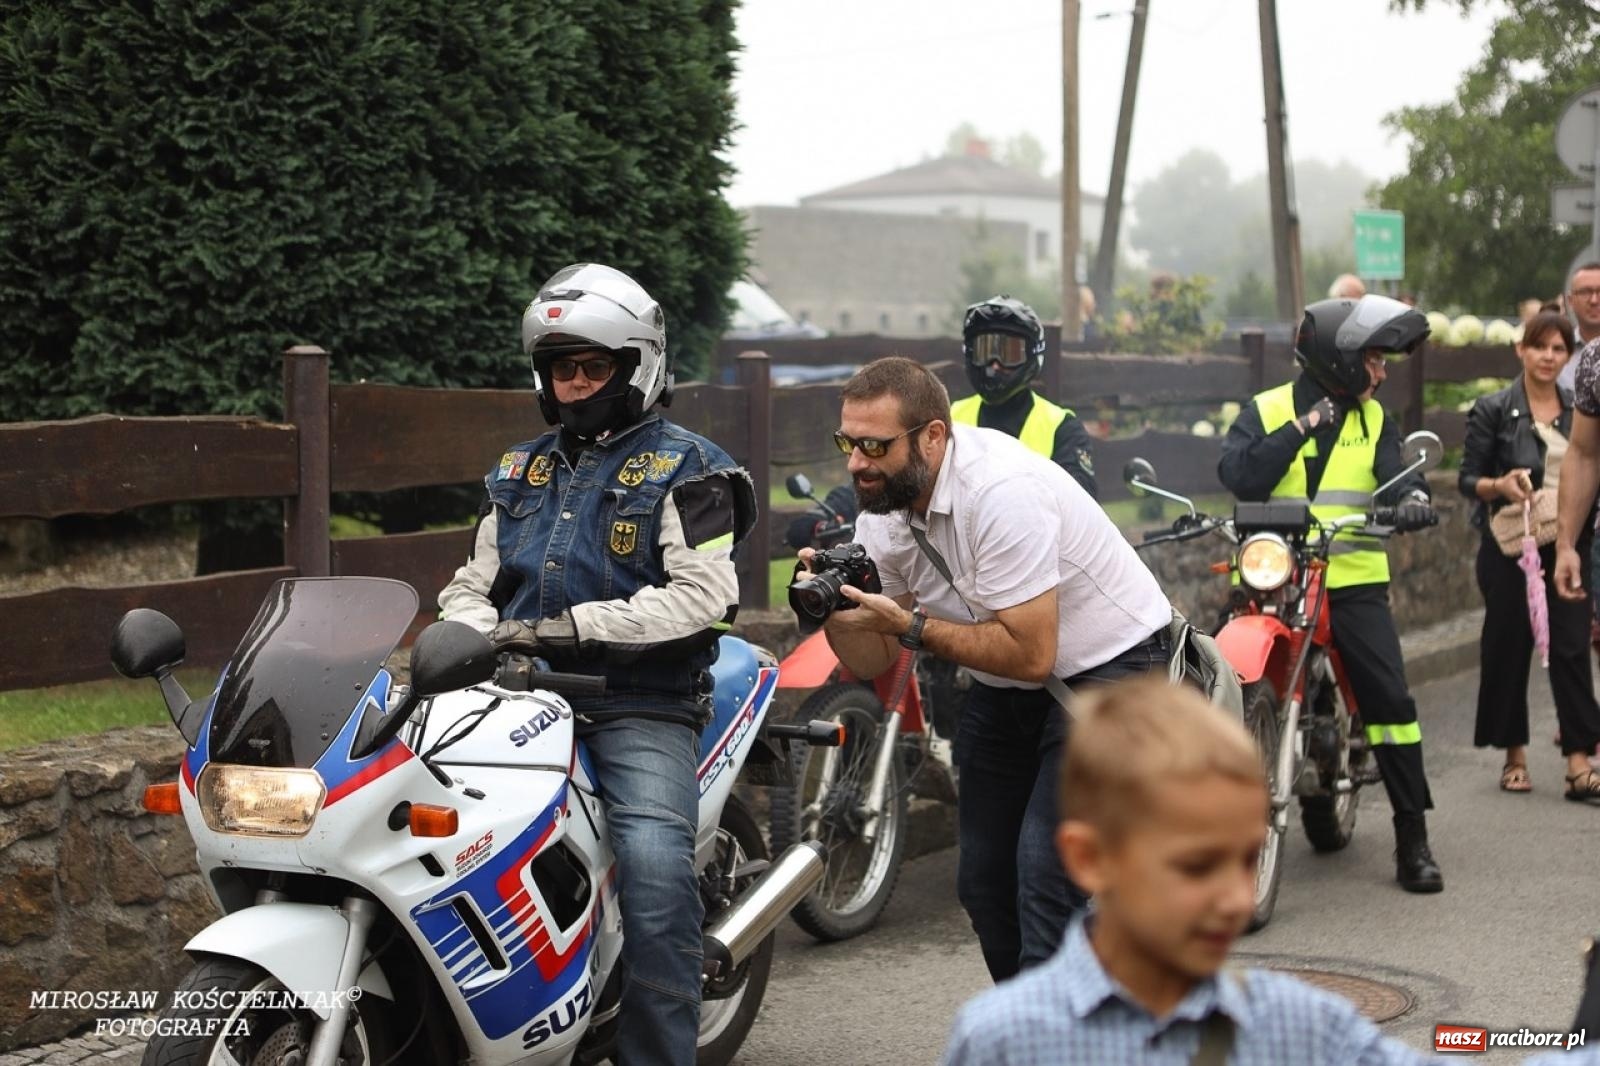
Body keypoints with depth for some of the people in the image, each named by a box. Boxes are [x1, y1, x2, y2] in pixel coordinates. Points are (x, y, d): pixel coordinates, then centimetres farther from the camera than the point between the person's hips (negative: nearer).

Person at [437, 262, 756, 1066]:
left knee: (654, 860, -26)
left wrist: (578, 625, -17)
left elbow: (704, 594, -10)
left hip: (639, 703, -5)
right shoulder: (520, 473, 22)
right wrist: (468, 632, -3)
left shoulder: (681, 469, 2)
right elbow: (476, 583, 23)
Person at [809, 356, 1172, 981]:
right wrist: (834, 611, -21)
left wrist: (912, 625, -28)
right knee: (984, 878, 9)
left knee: (1048, 871, -20)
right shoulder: (881, 512, -5)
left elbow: (1030, 654, -30)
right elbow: (871, 663, 0)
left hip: (1107, 667, -8)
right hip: (1003, 691, 8)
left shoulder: (1003, 490, -30)